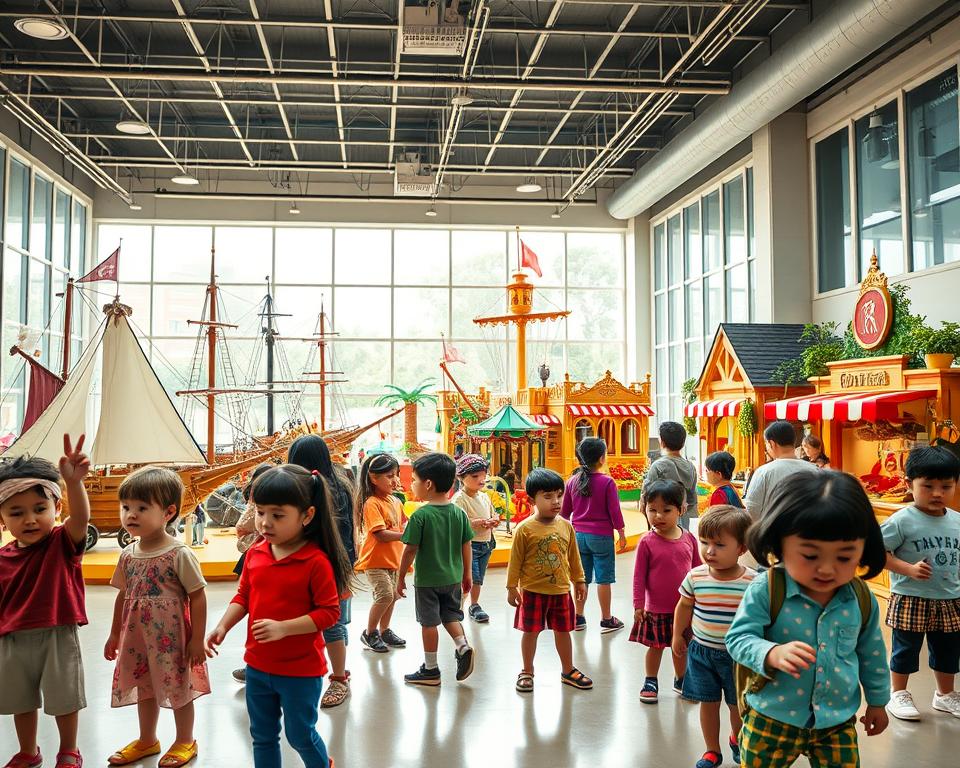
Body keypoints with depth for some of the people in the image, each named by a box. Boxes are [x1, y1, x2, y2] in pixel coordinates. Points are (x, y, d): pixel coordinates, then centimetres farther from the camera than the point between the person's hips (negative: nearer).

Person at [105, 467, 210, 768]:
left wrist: (197, 639, -16)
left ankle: (185, 742, 30)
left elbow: (197, 596, -17)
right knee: (145, 687, 21)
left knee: (179, 687, 9)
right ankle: (147, 740, 41)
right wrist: (115, 634, 16)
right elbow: (123, 596, 11)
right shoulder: (128, 554, 0)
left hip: (171, 637, -6)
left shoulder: (179, 554, -20)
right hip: (138, 636, 6)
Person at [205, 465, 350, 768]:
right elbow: (243, 596, 9)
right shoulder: (255, 553, -2)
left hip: (300, 670, -6)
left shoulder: (316, 561, -21)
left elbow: (329, 612, -20)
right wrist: (222, 626, -6)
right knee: (262, 736, 20)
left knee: (300, 735, 13)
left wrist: (283, 628, -28)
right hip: (257, 665, 6)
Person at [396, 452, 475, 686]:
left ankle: (430, 669, 17)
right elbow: (467, 546, 3)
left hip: (427, 580, -4)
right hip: (454, 577, 5)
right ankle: (463, 647, 1)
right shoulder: (459, 513, -3)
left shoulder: (420, 516, -18)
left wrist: (401, 577, -2)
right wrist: (467, 575, 14)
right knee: (450, 615, 22)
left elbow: (410, 550, -14)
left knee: (429, 622, 8)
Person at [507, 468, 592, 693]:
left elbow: (573, 556, 10)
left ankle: (568, 671, 32)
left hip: (561, 590, 4)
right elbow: (516, 560, -7)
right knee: (531, 631, 8)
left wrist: (579, 580, 15)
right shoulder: (525, 529, -13)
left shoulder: (566, 526, -1)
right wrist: (511, 587, -5)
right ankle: (527, 672, 25)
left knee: (563, 631, 15)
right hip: (533, 591, -3)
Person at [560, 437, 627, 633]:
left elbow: (564, 511, 10)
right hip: (601, 536, -4)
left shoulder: (572, 481, 2)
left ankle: (578, 618, 17)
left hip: (578, 535, 4)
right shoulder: (607, 482, -12)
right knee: (604, 578, 4)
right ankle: (606, 620, 11)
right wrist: (621, 534, 2)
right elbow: (614, 511, -9)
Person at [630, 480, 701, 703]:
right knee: (655, 647, 11)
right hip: (656, 609, -3)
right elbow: (639, 576, -9)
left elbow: (697, 570, 6)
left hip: (685, 607, 3)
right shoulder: (647, 542, -13)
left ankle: (680, 679, 39)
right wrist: (639, 605, -11)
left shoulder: (689, 538, -4)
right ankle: (651, 682, 30)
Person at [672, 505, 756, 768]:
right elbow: (684, 606, 6)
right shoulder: (695, 577, -12)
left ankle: (736, 738, 47)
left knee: (737, 704, 17)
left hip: (737, 655, -1)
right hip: (701, 651, 1)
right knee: (708, 703, 13)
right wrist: (677, 636, 15)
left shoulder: (753, 582, -19)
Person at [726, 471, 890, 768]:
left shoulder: (862, 599, -5)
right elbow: (738, 638, -18)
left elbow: (871, 654, 10)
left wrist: (877, 700, 19)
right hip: (772, 718, -2)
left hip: (838, 720, 3)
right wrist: (772, 654, -36)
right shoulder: (765, 590, -19)